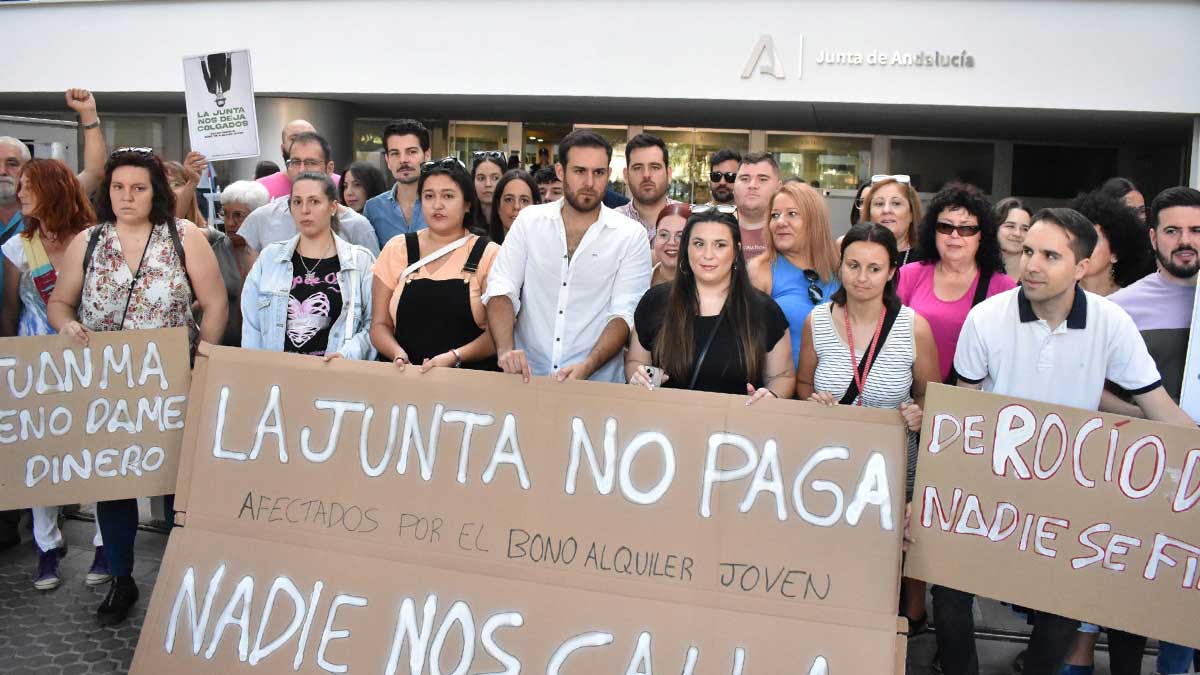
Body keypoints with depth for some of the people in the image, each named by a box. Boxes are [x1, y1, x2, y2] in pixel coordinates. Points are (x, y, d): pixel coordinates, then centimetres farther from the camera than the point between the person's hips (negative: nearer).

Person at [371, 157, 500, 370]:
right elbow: (380, 324, 10)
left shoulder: (489, 254, 4)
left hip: (470, 378, -2)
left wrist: (454, 357, -15)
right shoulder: (396, 249, 10)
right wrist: (398, 354, -9)